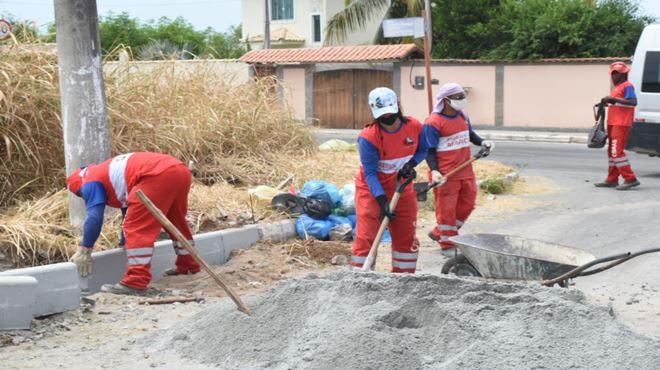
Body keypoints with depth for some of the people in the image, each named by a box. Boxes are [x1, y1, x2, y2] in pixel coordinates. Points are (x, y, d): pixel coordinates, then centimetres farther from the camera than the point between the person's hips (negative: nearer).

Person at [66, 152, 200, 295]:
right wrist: (124, 243, 55)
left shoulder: (91, 182, 13)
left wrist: (84, 251, 8)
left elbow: (94, 217, 2)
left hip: (158, 175, -10)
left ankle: (136, 282, -11)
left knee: (137, 228, -6)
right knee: (176, 222, 29)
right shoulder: (109, 173, 39)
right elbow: (130, 212, 46)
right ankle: (188, 265, 45)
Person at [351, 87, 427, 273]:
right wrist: (383, 202, -30)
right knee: (366, 237, -10)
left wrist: (411, 164, -14)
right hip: (371, 190, -5)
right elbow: (370, 174, -22)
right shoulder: (368, 137, -23)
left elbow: (422, 150, 8)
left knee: (407, 237, 10)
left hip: (402, 188, 5)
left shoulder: (414, 127, -10)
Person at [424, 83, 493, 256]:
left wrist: (482, 142, 6)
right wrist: (434, 171, -24)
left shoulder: (463, 116, 9)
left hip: (466, 172, 8)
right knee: (446, 209, 1)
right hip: (445, 175, -8)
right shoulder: (433, 122, -14)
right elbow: (429, 150, -12)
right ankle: (447, 245, 15)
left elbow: (470, 134, 26)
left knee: (467, 205, 15)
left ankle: (439, 233, 30)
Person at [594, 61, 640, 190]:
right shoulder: (617, 87, 21)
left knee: (617, 151, -16)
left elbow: (633, 102, -21)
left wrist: (614, 99, -23)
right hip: (613, 123, 10)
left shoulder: (627, 86, -8)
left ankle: (630, 179, -15)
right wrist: (607, 102, 11)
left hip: (621, 124, -10)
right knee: (612, 151, 13)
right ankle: (612, 180, 20)